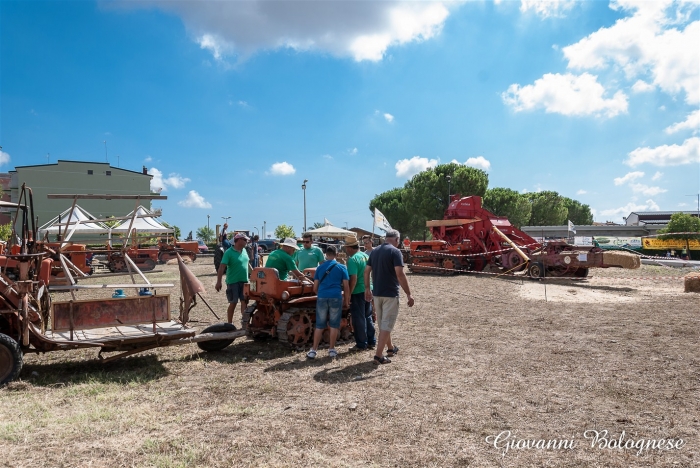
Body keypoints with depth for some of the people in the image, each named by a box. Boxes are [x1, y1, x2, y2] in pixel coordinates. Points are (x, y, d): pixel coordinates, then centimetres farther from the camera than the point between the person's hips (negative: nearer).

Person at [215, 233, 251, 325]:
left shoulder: (244, 251, 8)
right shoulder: (229, 252, -13)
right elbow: (222, 267, -17)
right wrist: (218, 282, -23)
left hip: (244, 281, 5)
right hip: (233, 282, -5)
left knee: (244, 302, 4)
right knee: (233, 303, 3)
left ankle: (245, 322, 9)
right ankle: (230, 323, 16)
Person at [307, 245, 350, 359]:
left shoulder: (320, 268, 11)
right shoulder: (341, 267, 6)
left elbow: (315, 287, 12)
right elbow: (346, 287, 3)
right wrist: (346, 301, 13)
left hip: (322, 297, 2)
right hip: (336, 297, -2)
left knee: (319, 325, 9)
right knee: (334, 325, 9)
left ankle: (313, 350, 9)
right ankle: (331, 349, 13)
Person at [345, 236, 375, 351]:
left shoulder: (352, 259, -17)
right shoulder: (366, 256, 8)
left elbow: (353, 279, -22)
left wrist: (348, 294, -17)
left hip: (358, 292, -8)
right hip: (368, 290, 8)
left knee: (359, 319, 2)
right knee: (368, 317, 17)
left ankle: (361, 344, 10)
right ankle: (371, 342, 24)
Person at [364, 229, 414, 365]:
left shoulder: (374, 251, 8)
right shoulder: (395, 251, -13)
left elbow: (366, 271, 10)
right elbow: (400, 274, -21)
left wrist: (367, 289, 20)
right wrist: (408, 294, -17)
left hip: (377, 293, 7)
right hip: (390, 294, -7)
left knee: (382, 322, 19)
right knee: (387, 324, -2)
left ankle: (390, 348, 37)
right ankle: (379, 355, -6)